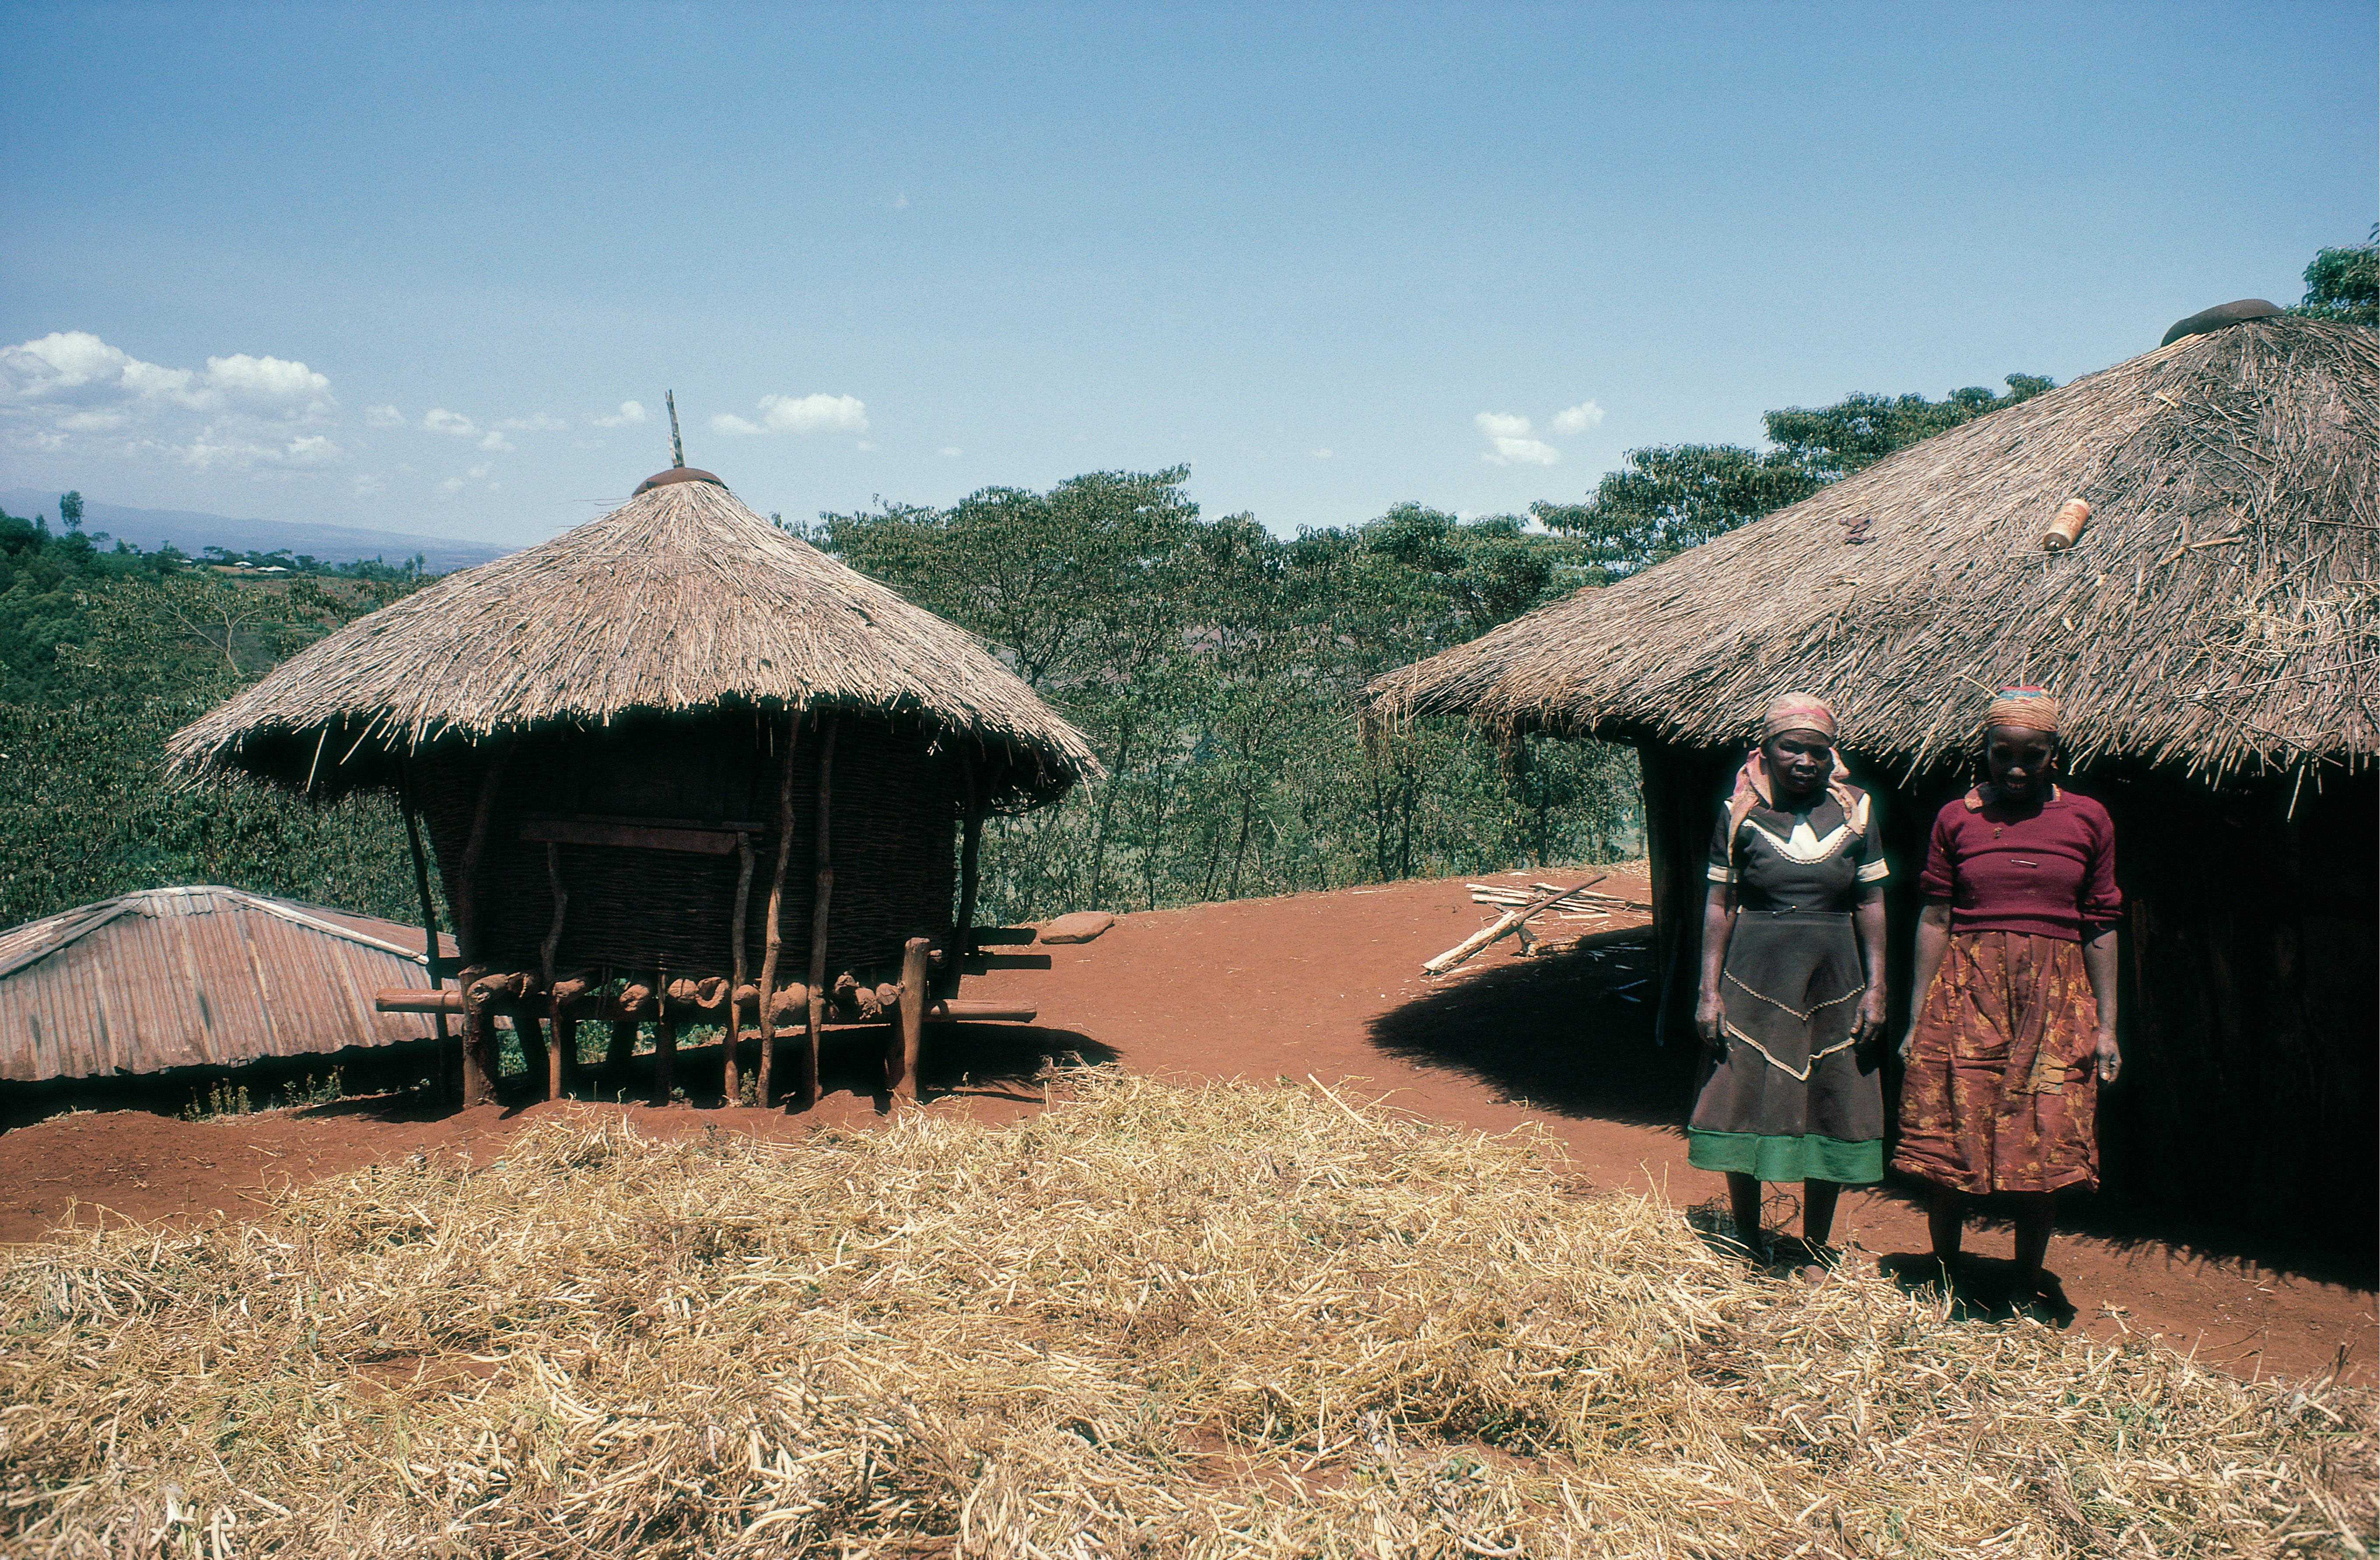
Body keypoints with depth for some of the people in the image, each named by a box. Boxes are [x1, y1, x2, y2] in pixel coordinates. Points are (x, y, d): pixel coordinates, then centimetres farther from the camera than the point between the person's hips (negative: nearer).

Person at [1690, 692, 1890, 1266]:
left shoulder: (1854, 812, 2)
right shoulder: (1741, 813, -2)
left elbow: (1871, 904, 6)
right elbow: (1719, 905, 0)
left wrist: (1875, 988, 0)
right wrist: (1709, 991, -4)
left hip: (1832, 983, 1)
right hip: (1755, 980, -1)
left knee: (1830, 1113, 7)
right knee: (1744, 1109, 4)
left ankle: (1815, 1250, 22)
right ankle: (1748, 1249, 21)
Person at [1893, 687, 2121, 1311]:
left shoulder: (2087, 820, 5)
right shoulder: (1957, 819, 4)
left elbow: (2100, 930, 6)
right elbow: (1934, 920, 5)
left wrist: (2106, 1026, 3)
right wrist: (1917, 1020, 2)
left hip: (2056, 1000, 1)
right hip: (1966, 993, 0)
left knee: (2046, 1147, 2)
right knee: (1950, 1142, 1)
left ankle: (2027, 1288, 19)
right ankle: (1944, 1282, 18)